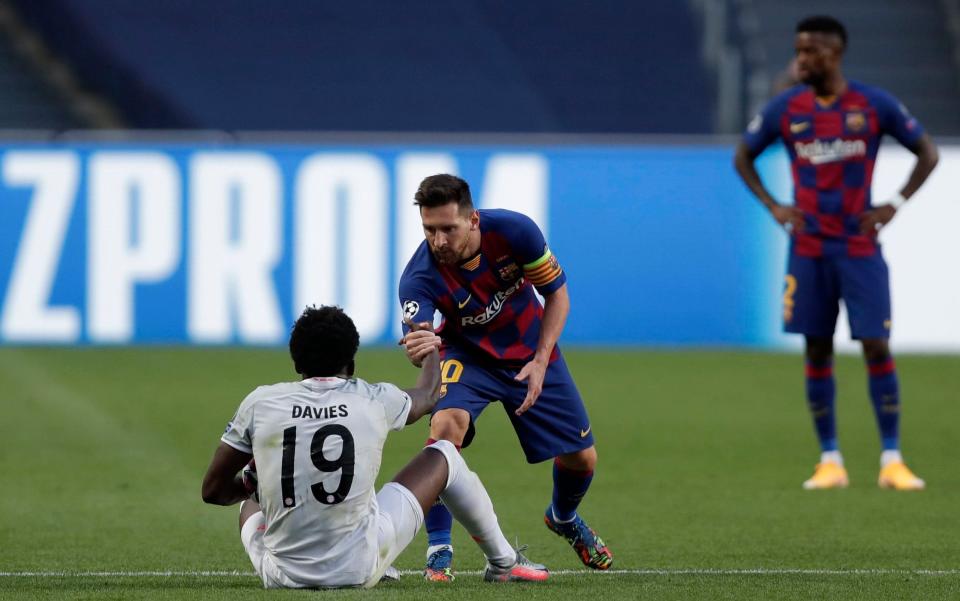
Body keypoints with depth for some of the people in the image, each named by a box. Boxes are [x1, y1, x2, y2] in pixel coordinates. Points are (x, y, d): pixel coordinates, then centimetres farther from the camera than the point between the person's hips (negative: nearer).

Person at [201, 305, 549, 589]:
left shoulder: (260, 403, -5)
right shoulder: (375, 401, -3)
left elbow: (214, 491, 2)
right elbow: (427, 395, 23)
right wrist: (430, 346, 45)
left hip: (282, 576, 1)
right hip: (359, 570, -1)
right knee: (443, 455, 19)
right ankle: (503, 563, 37)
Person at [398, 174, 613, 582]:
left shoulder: (514, 231, -28)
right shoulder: (419, 277, -32)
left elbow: (557, 293, -13)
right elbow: (417, 335, -45)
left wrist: (540, 362, -21)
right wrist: (420, 348, -70)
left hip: (531, 352, 2)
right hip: (469, 354, -2)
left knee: (581, 459, 7)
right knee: (446, 425, -33)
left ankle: (564, 517, 44)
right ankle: (438, 551, -22)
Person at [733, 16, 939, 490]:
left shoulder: (875, 106, -4)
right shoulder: (785, 109, 1)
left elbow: (927, 153, 6)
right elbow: (743, 157, 15)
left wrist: (894, 205, -4)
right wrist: (773, 207, 2)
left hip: (860, 248, -2)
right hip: (808, 250, 2)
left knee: (877, 347, -7)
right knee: (817, 351, 2)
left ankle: (892, 461, -2)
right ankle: (830, 461, 9)